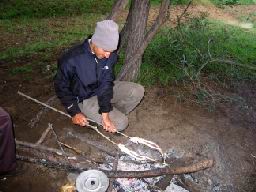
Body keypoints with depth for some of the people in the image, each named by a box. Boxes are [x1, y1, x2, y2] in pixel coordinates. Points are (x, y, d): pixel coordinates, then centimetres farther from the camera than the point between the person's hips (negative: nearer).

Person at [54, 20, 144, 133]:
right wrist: (75, 113, -15)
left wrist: (105, 114, -25)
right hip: (85, 98, -5)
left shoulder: (110, 55, -16)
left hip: (104, 90, 5)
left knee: (138, 91, -13)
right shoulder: (72, 59, -28)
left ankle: (115, 112, 5)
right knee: (120, 123, -16)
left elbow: (106, 83, -18)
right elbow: (61, 86, -14)